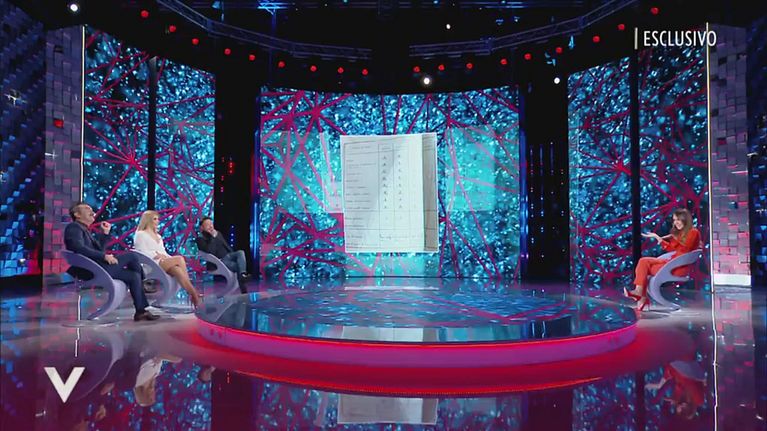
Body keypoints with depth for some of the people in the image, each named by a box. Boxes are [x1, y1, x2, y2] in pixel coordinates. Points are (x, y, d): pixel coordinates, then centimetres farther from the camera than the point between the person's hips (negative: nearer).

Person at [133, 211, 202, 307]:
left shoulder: (158, 236, 31)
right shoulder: (140, 235, 9)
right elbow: (143, 253, -4)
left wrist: (167, 257, 0)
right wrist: (159, 256, -14)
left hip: (165, 263, 6)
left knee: (178, 270, -31)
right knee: (180, 259, -29)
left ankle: (195, 297, -42)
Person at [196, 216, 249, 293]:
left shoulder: (217, 233, 17)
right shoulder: (200, 238, -6)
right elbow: (210, 252, -22)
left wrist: (234, 255, 10)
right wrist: (213, 237, -19)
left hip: (227, 256, 6)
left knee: (240, 252, -26)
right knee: (238, 266, -30)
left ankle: (243, 274, -43)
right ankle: (243, 290, -30)